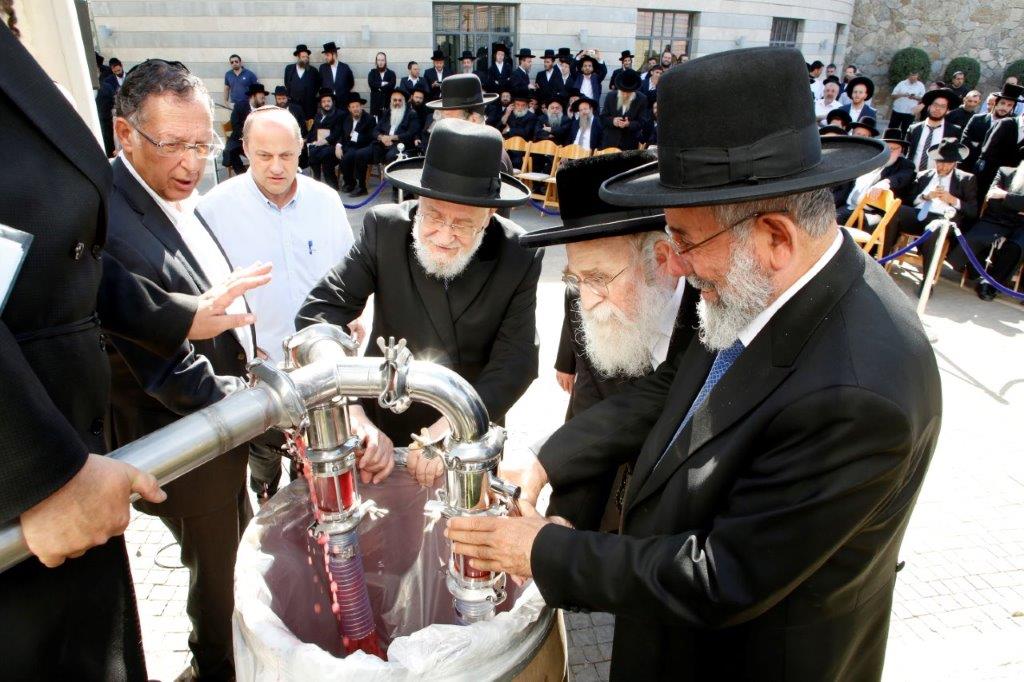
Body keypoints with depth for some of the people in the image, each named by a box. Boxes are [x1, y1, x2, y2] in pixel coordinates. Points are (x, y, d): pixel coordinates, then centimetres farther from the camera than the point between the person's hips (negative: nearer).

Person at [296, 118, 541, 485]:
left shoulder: (520, 256, -18)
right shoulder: (384, 227, -18)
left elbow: (517, 360, -18)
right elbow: (320, 311, -23)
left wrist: (454, 425, -33)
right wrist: (349, 412, -37)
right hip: (384, 422, 0)